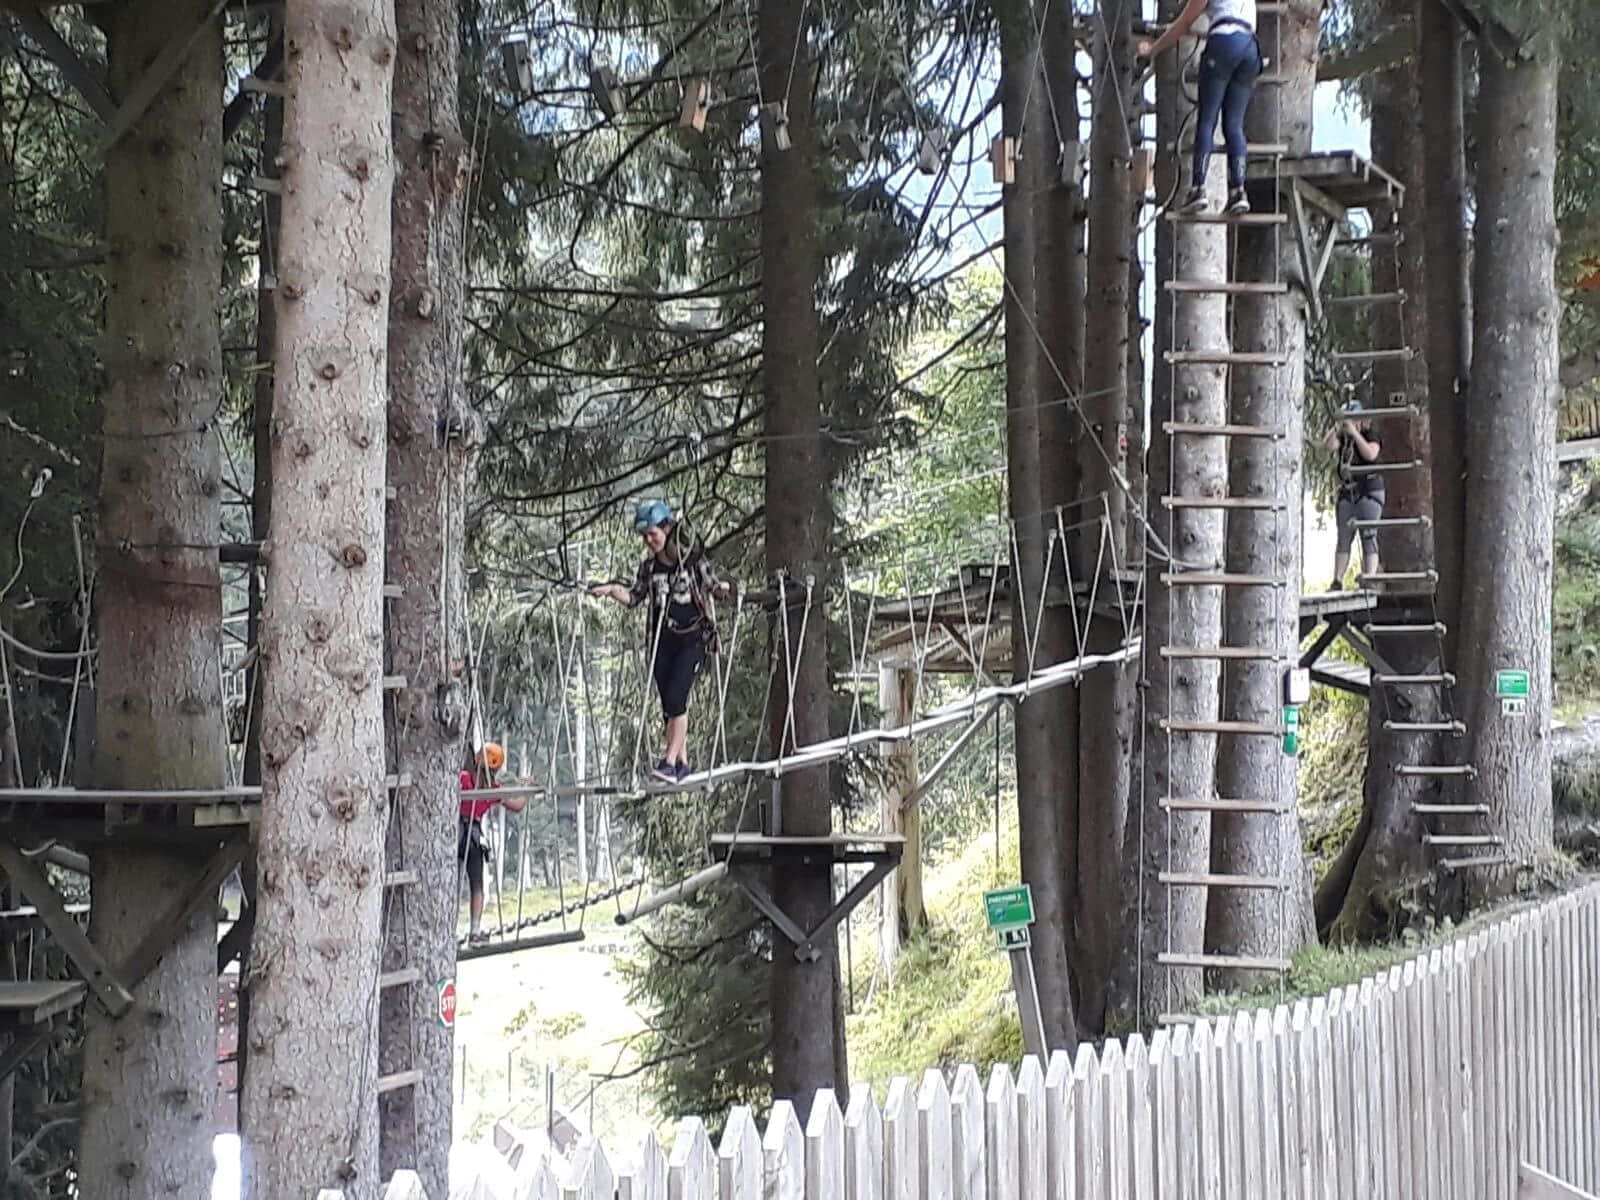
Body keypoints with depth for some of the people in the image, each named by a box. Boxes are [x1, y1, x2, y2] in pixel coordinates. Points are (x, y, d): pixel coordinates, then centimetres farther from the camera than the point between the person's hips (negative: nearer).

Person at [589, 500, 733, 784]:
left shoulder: (693, 558, -5)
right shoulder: (649, 566, 8)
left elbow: (713, 587, 1)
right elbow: (634, 598, 12)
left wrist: (725, 590, -21)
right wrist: (611, 590, -4)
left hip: (692, 640, -5)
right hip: (662, 642, 5)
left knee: (676, 698, -16)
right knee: (668, 705, 3)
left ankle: (669, 761, -17)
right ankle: (682, 762, 11)